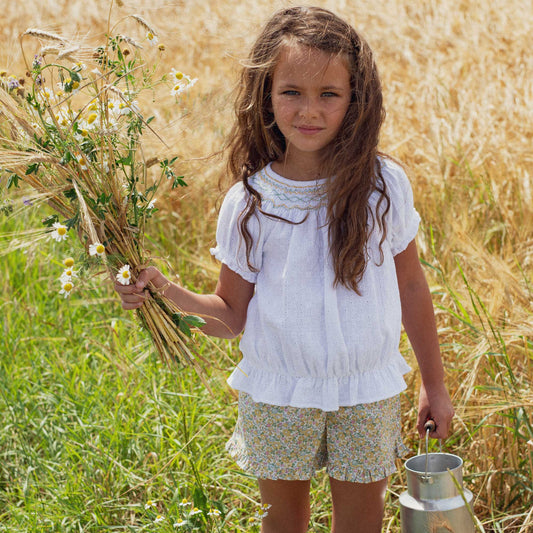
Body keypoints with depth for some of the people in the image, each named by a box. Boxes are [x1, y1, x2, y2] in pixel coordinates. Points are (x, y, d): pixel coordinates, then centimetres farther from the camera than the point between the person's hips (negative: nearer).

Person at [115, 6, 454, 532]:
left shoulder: (383, 184, -7)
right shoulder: (248, 203, -8)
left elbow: (411, 285, 3)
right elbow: (232, 314, -1)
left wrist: (434, 384, 9)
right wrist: (166, 292, -19)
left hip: (369, 394, 0)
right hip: (278, 395, 0)